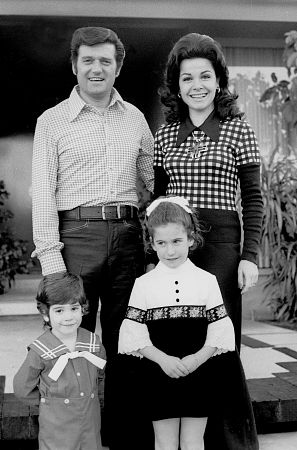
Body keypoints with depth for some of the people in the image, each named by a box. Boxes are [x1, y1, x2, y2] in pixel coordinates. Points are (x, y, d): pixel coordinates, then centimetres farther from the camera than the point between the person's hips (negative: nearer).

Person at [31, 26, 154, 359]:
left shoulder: (135, 118, 13)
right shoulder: (52, 121, 3)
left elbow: (154, 177, 18)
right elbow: (42, 193, -2)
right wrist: (49, 255, -10)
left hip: (127, 233, 3)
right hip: (77, 234, -3)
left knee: (124, 337, 10)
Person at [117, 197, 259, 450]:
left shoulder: (207, 281, 1)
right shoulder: (144, 284, 0)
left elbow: (219, 330, -2)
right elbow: (134, 334, -4)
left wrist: (198, 358, -15)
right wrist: (162, 359, -16)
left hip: (199, 374, 0)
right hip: (160, 375, 0)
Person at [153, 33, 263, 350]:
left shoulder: (238, 130, 2)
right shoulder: (164, 136, 10)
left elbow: (252, 198, 0)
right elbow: (157, 197, 14)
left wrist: (250, 256, -7)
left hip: (221, 241, -3)